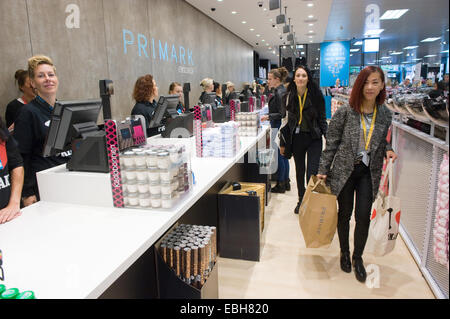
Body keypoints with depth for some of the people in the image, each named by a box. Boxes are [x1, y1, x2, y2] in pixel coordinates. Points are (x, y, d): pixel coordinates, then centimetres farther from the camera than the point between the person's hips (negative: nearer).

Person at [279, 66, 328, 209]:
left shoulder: (316, 95, -6)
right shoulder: (289, 96, 2)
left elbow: (322, 118, -1)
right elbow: (287, 120, 8)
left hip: (314, 139, -3)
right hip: (296, 138, 3)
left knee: (312, 173, -7)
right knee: (299, 171, 15)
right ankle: (301, 200, 30)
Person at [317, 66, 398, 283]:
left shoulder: (385, 115, 2)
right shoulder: (345, 112, -8)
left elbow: (381, 141, 16)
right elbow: (331, 143, -5)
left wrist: (388, 150, -6)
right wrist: (323, 170, -6)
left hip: (369, 172, 2)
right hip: (344, 170, -2)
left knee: (364, 216, 2)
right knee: (344, 214, 11)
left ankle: (358, 257, 26)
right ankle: (344, 253, 34)